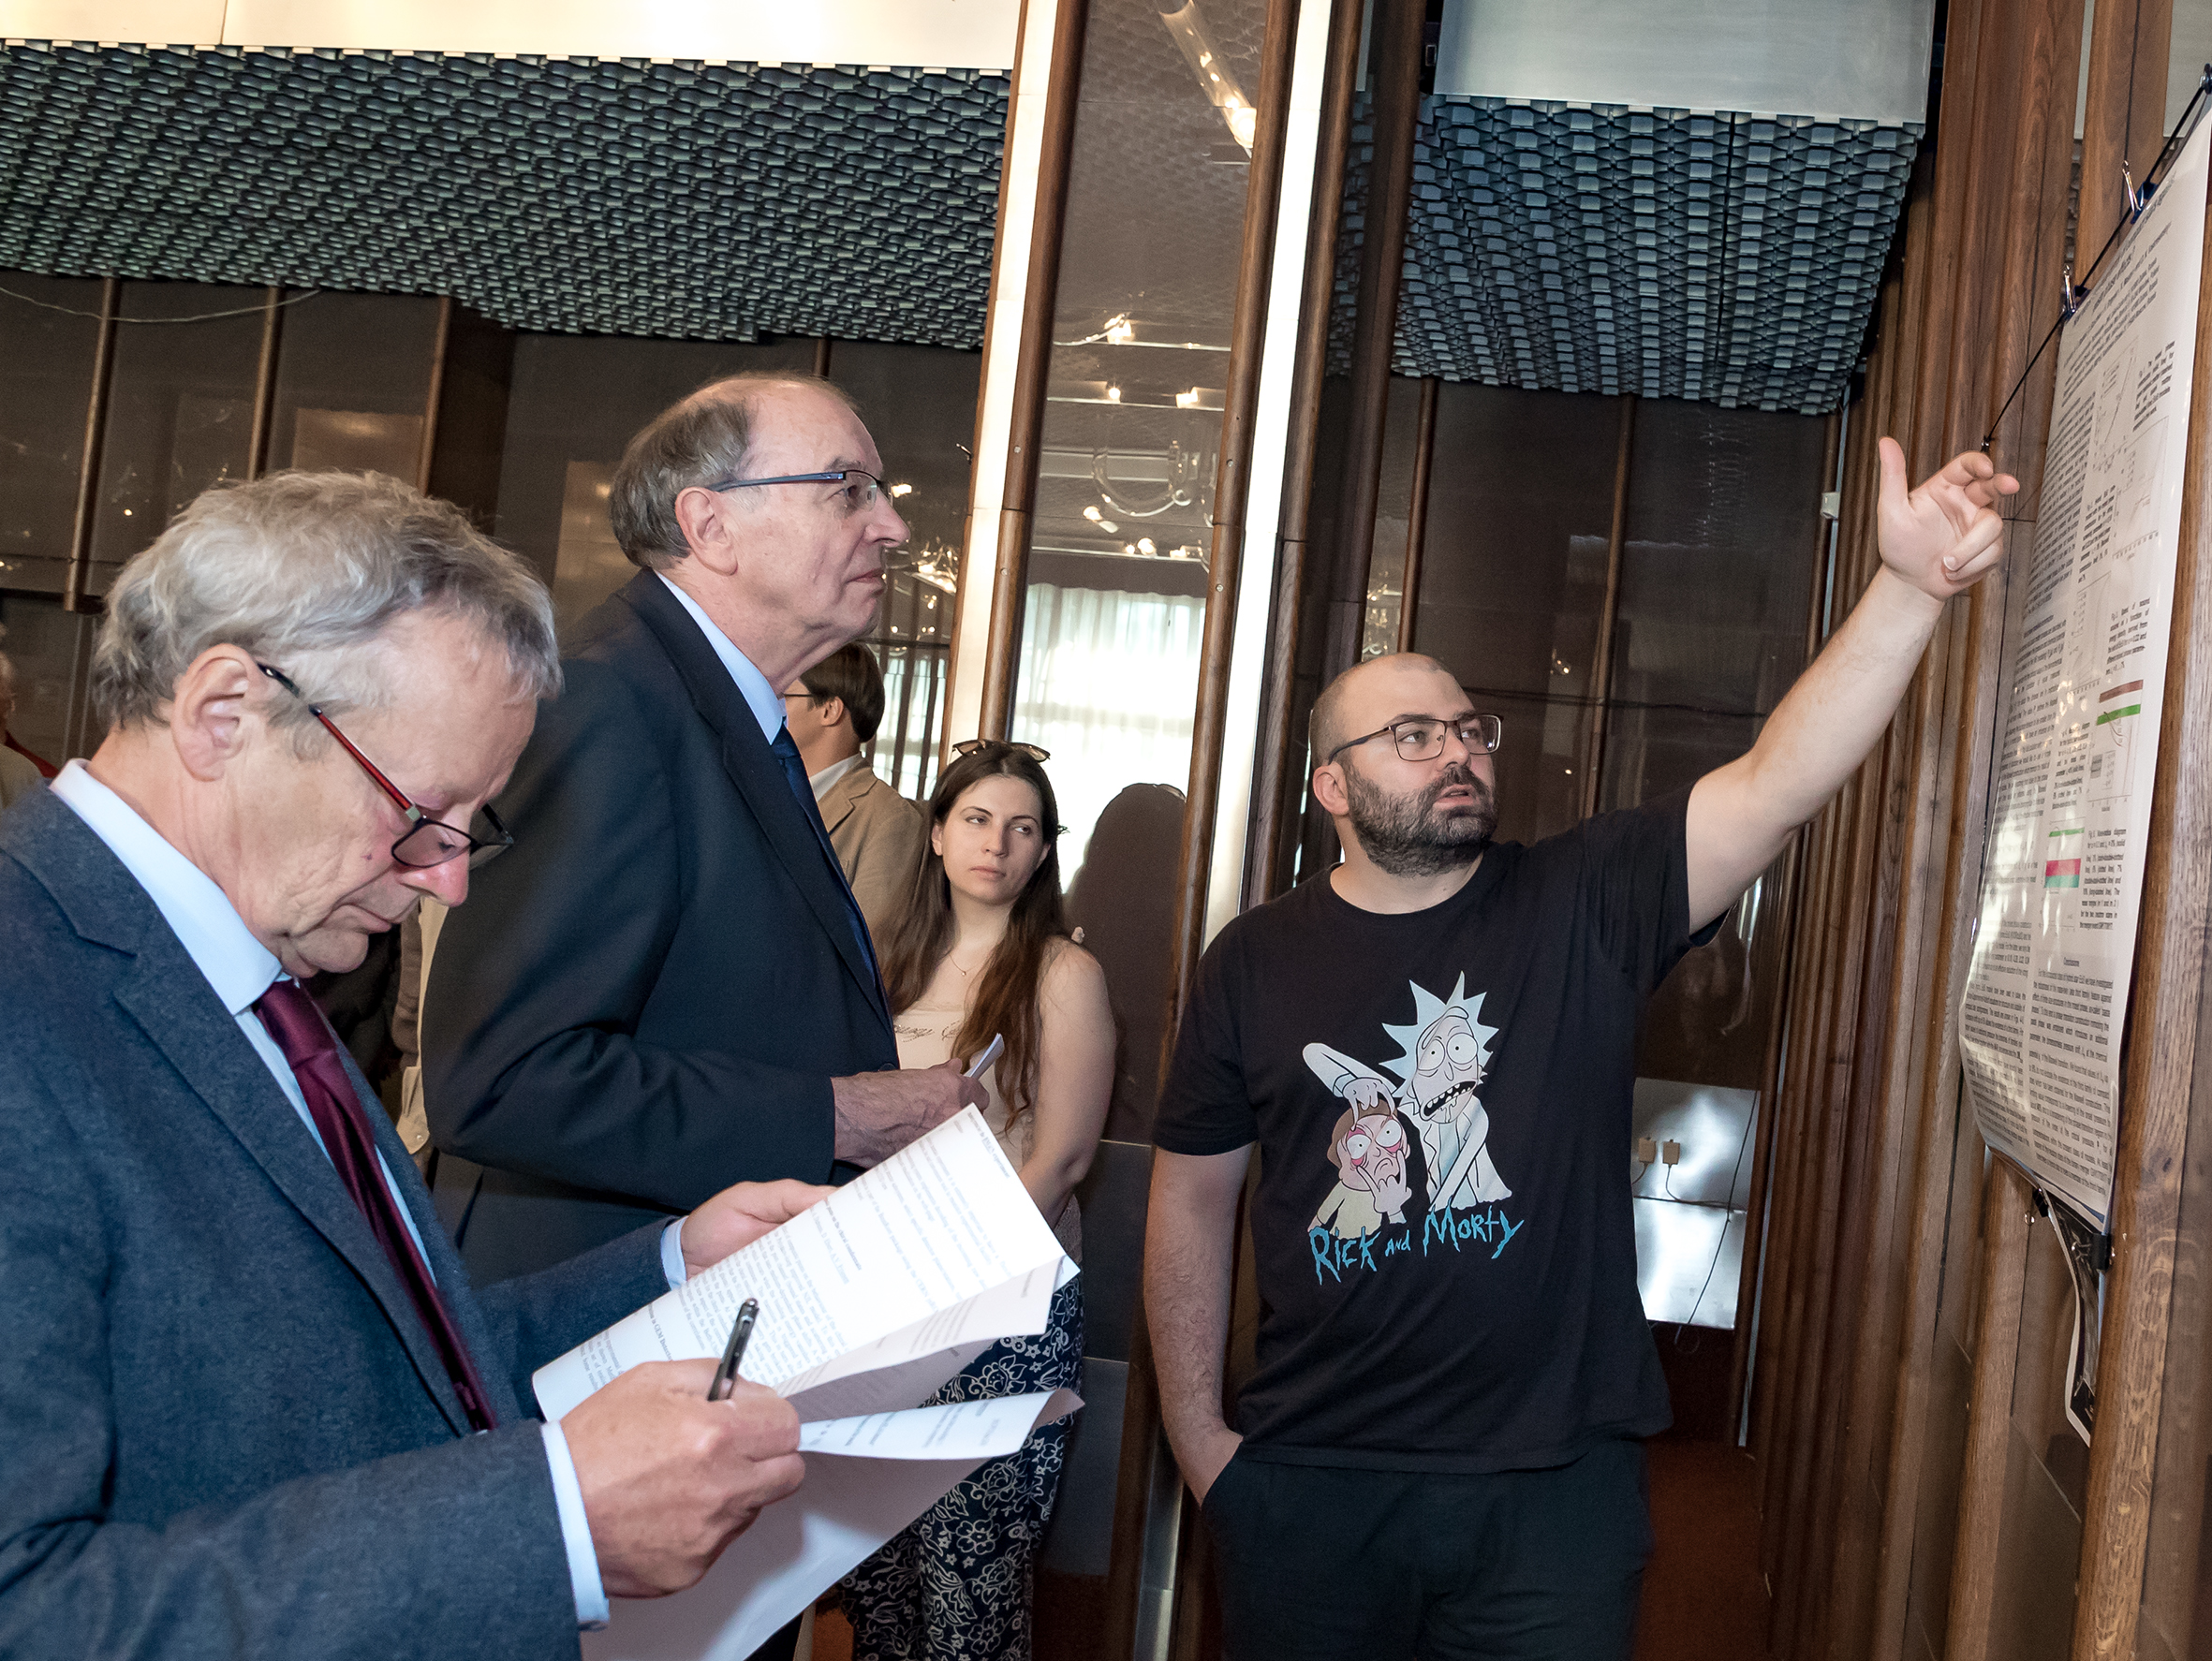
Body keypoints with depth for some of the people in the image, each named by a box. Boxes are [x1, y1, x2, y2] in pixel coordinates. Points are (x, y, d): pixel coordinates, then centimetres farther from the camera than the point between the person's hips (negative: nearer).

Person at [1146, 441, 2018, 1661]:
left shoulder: (1586, 906, -2)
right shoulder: (1256, 961, 0)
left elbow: (1778, 785, -15)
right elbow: (1191, 1201, 5)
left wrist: (1910, 586, -27)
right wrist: (1197, 1435, 2)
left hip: (1551, 1490, 0)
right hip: (1308, 1485, 1)